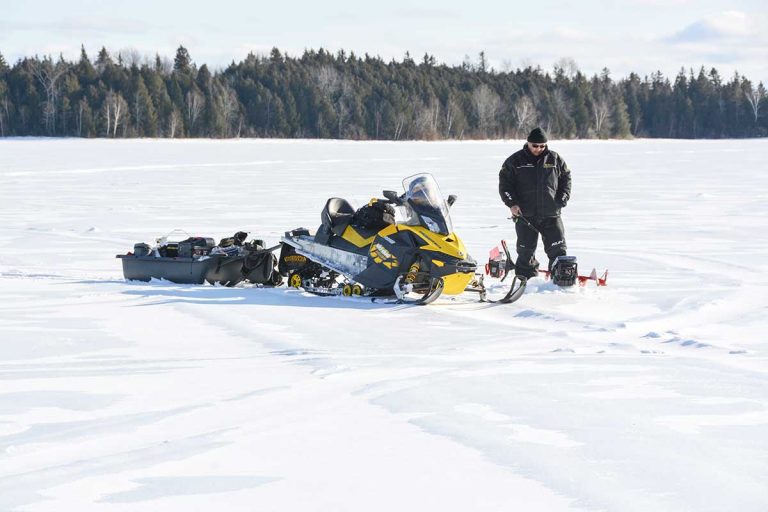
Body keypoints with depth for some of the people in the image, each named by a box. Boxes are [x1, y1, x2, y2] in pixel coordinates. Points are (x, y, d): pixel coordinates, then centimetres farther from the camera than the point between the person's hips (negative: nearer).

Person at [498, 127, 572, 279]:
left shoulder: (555, 159, 7)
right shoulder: (515, 161, 2)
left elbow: (566, 178, 16)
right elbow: (504, 183, 3)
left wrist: (563, 198, 2)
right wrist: (512, 203, -9)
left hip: (551, 214, 1)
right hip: (525, 215, -1)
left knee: (558, 249, -1)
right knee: (526, 251, 2)